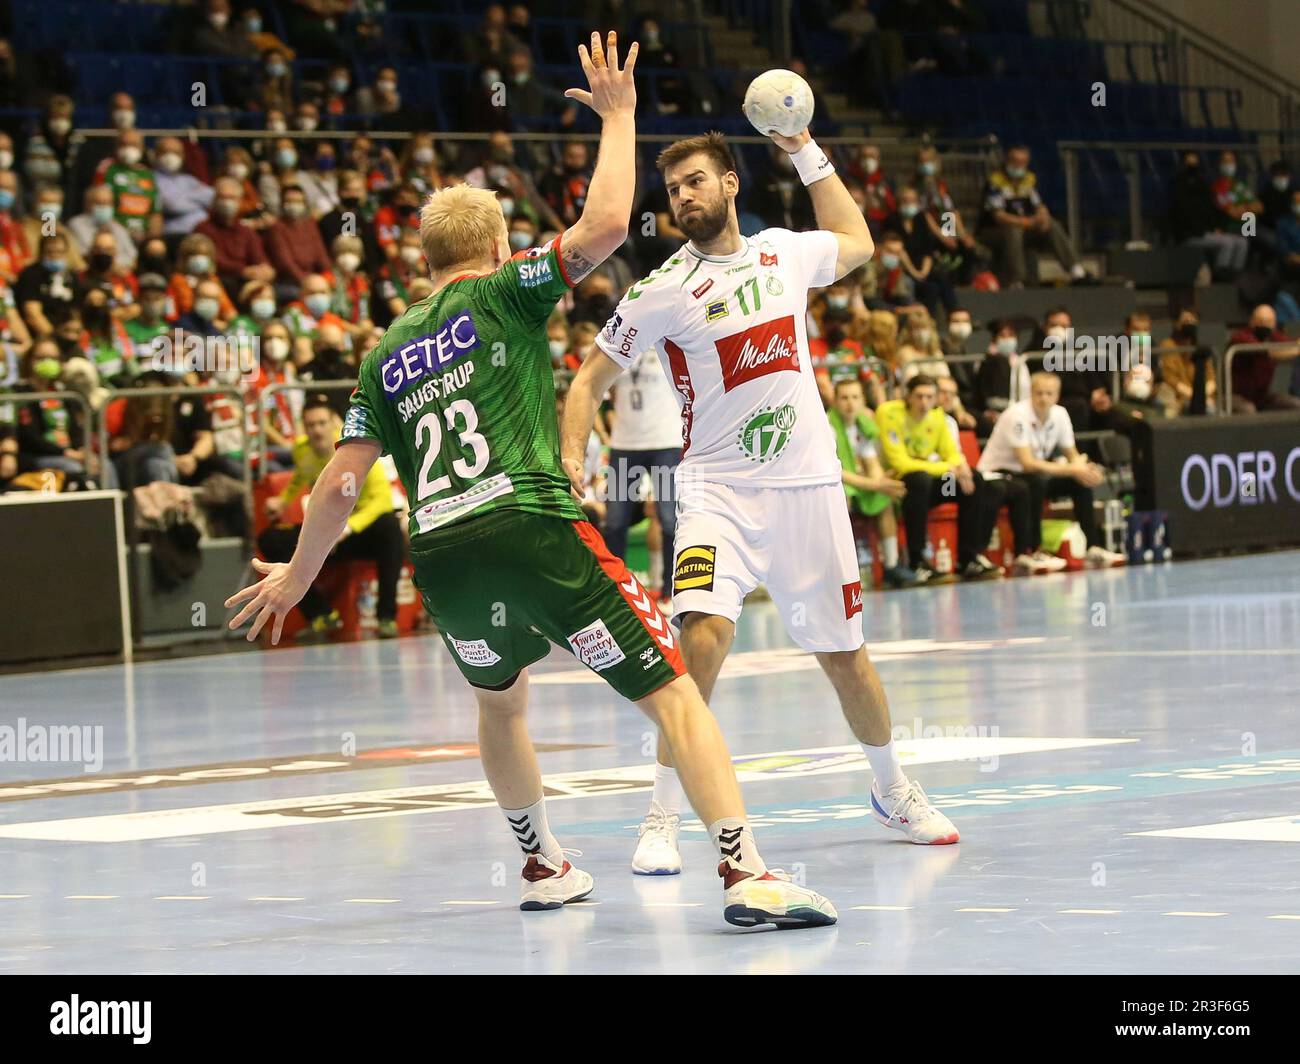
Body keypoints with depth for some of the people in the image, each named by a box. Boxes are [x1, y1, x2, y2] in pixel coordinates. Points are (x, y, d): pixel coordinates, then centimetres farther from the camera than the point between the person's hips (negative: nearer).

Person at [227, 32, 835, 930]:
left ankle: (542, 865, 40)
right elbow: (607, 223, -2)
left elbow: (342, 482, 22)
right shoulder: (501, 292, 9)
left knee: (501, 699, 34)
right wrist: (618, 117, 11)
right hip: (531, 523, -5)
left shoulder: (387, 355, 22)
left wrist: (296, 575, 35)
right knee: (672, 693, -6)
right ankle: (747, 874, -21)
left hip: (440, 552, 5)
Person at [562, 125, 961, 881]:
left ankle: (893, 790, 35)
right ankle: (663, 818, -16)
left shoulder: (785, 253, 5)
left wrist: (807, 154, 20)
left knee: (845, 655, 10)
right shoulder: (662, 291, -6)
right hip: (720, 488, -3)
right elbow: (592, 379, 2)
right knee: (705, 632, -25)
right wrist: (569, 459, -14)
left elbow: (857, 243, 28)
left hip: (808, 485, 3)